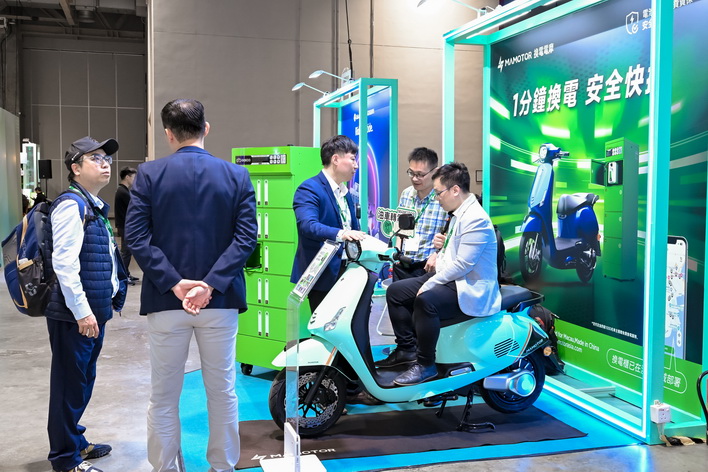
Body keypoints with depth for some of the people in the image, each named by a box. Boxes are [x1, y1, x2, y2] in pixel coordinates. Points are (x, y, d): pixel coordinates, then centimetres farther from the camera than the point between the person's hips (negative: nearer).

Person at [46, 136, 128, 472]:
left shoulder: (95, 205, 15)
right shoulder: (72, 204, -14)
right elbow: (64, 263, -21)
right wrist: (82, 312, -22)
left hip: (94, 311, 9)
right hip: (75, 314, -9)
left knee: (83, 381, 19)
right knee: (70, 383, 2)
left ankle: (75, 441, 33)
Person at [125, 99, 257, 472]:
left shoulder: (149, 175, -2)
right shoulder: (237, 175, 0)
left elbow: (135, 236, -10)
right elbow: (246, 235, -9)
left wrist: (174, 283, -12)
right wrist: (212, 284, -13)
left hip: (166, 301, -1)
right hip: (220, 300, 1)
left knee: (163, 397, 11)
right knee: (222, 392, 13)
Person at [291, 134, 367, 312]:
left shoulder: (345, 193, 18)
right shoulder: (309, 189, -11)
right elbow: (308, 225, -27)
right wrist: (340, 234, -42)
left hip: (345, 271, 8)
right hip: (323, 275, -8)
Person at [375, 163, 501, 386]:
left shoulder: (475, 219, -20)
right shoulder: (459, 214, 13)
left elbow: (462, 264, -25)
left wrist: (429, 285, -20)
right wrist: (444, 246, 6)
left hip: (469, 289, -11)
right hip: (448, 278, 11)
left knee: (425, 300, -36)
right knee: (395, 291, 6)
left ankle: (425, 365, -20)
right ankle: (406, 349, 11)